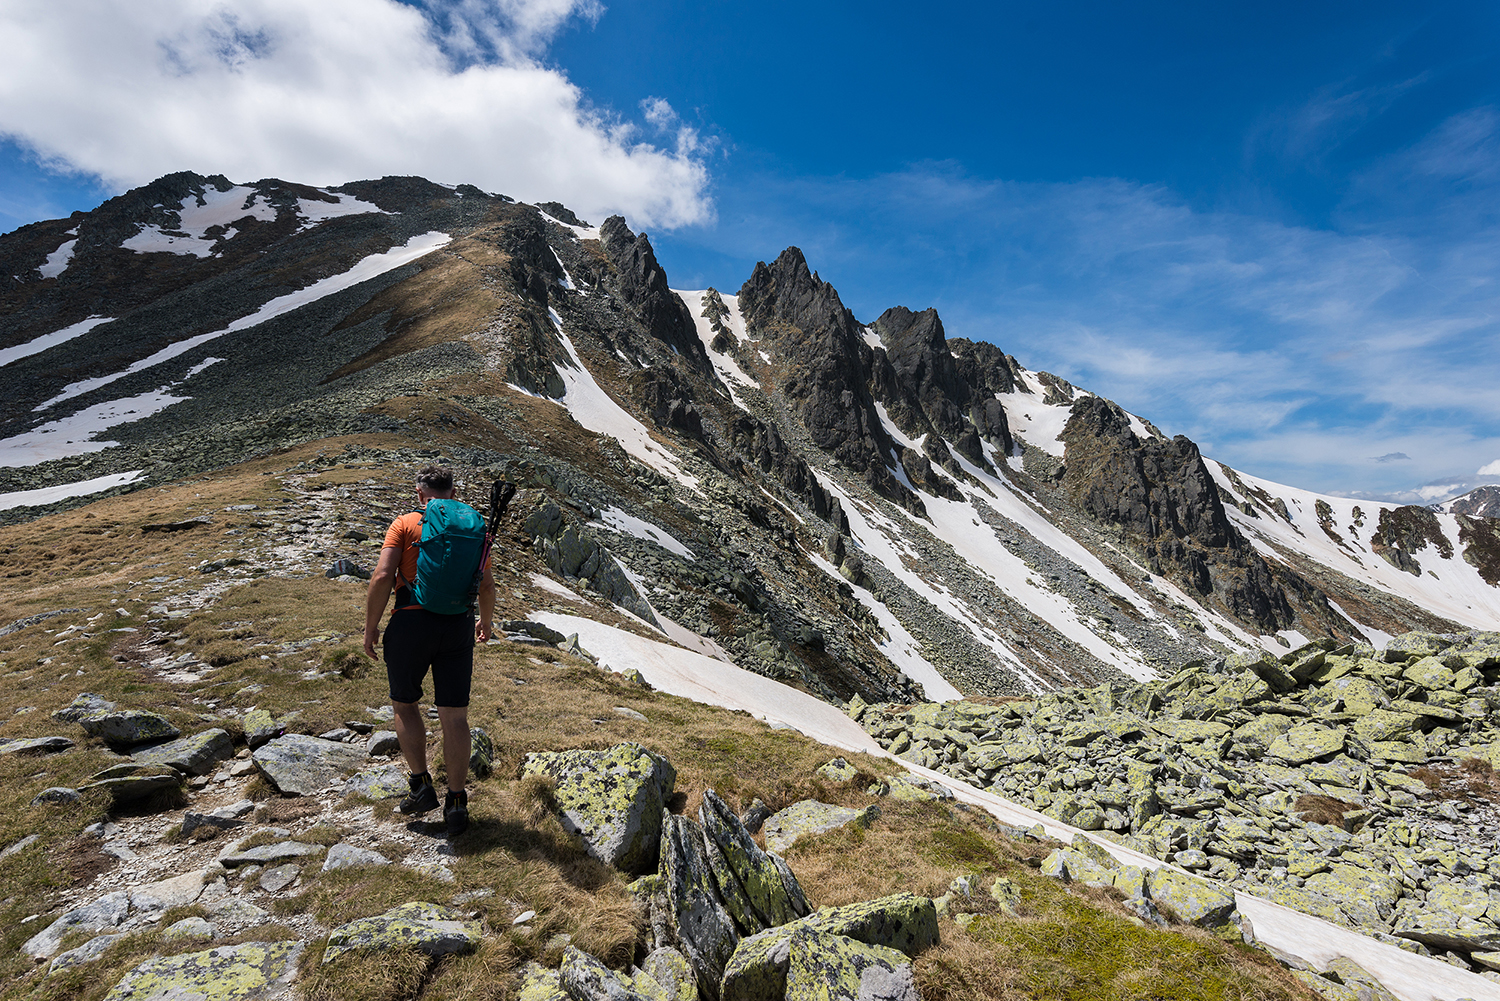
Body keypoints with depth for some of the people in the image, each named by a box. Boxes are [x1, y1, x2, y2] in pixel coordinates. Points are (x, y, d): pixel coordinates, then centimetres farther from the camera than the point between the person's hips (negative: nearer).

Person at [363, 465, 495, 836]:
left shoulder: (405, 524, 0)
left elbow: (382, 576, -10)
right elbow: (487, 586, 12)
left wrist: (371, 627, 0)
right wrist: (486, 621, 29)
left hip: (411, 624, -2)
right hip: (458, 626, 3)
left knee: (404, 704, 19)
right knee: (454, 716, 7)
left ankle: (422, 786, 17)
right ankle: (457, 804, 10)